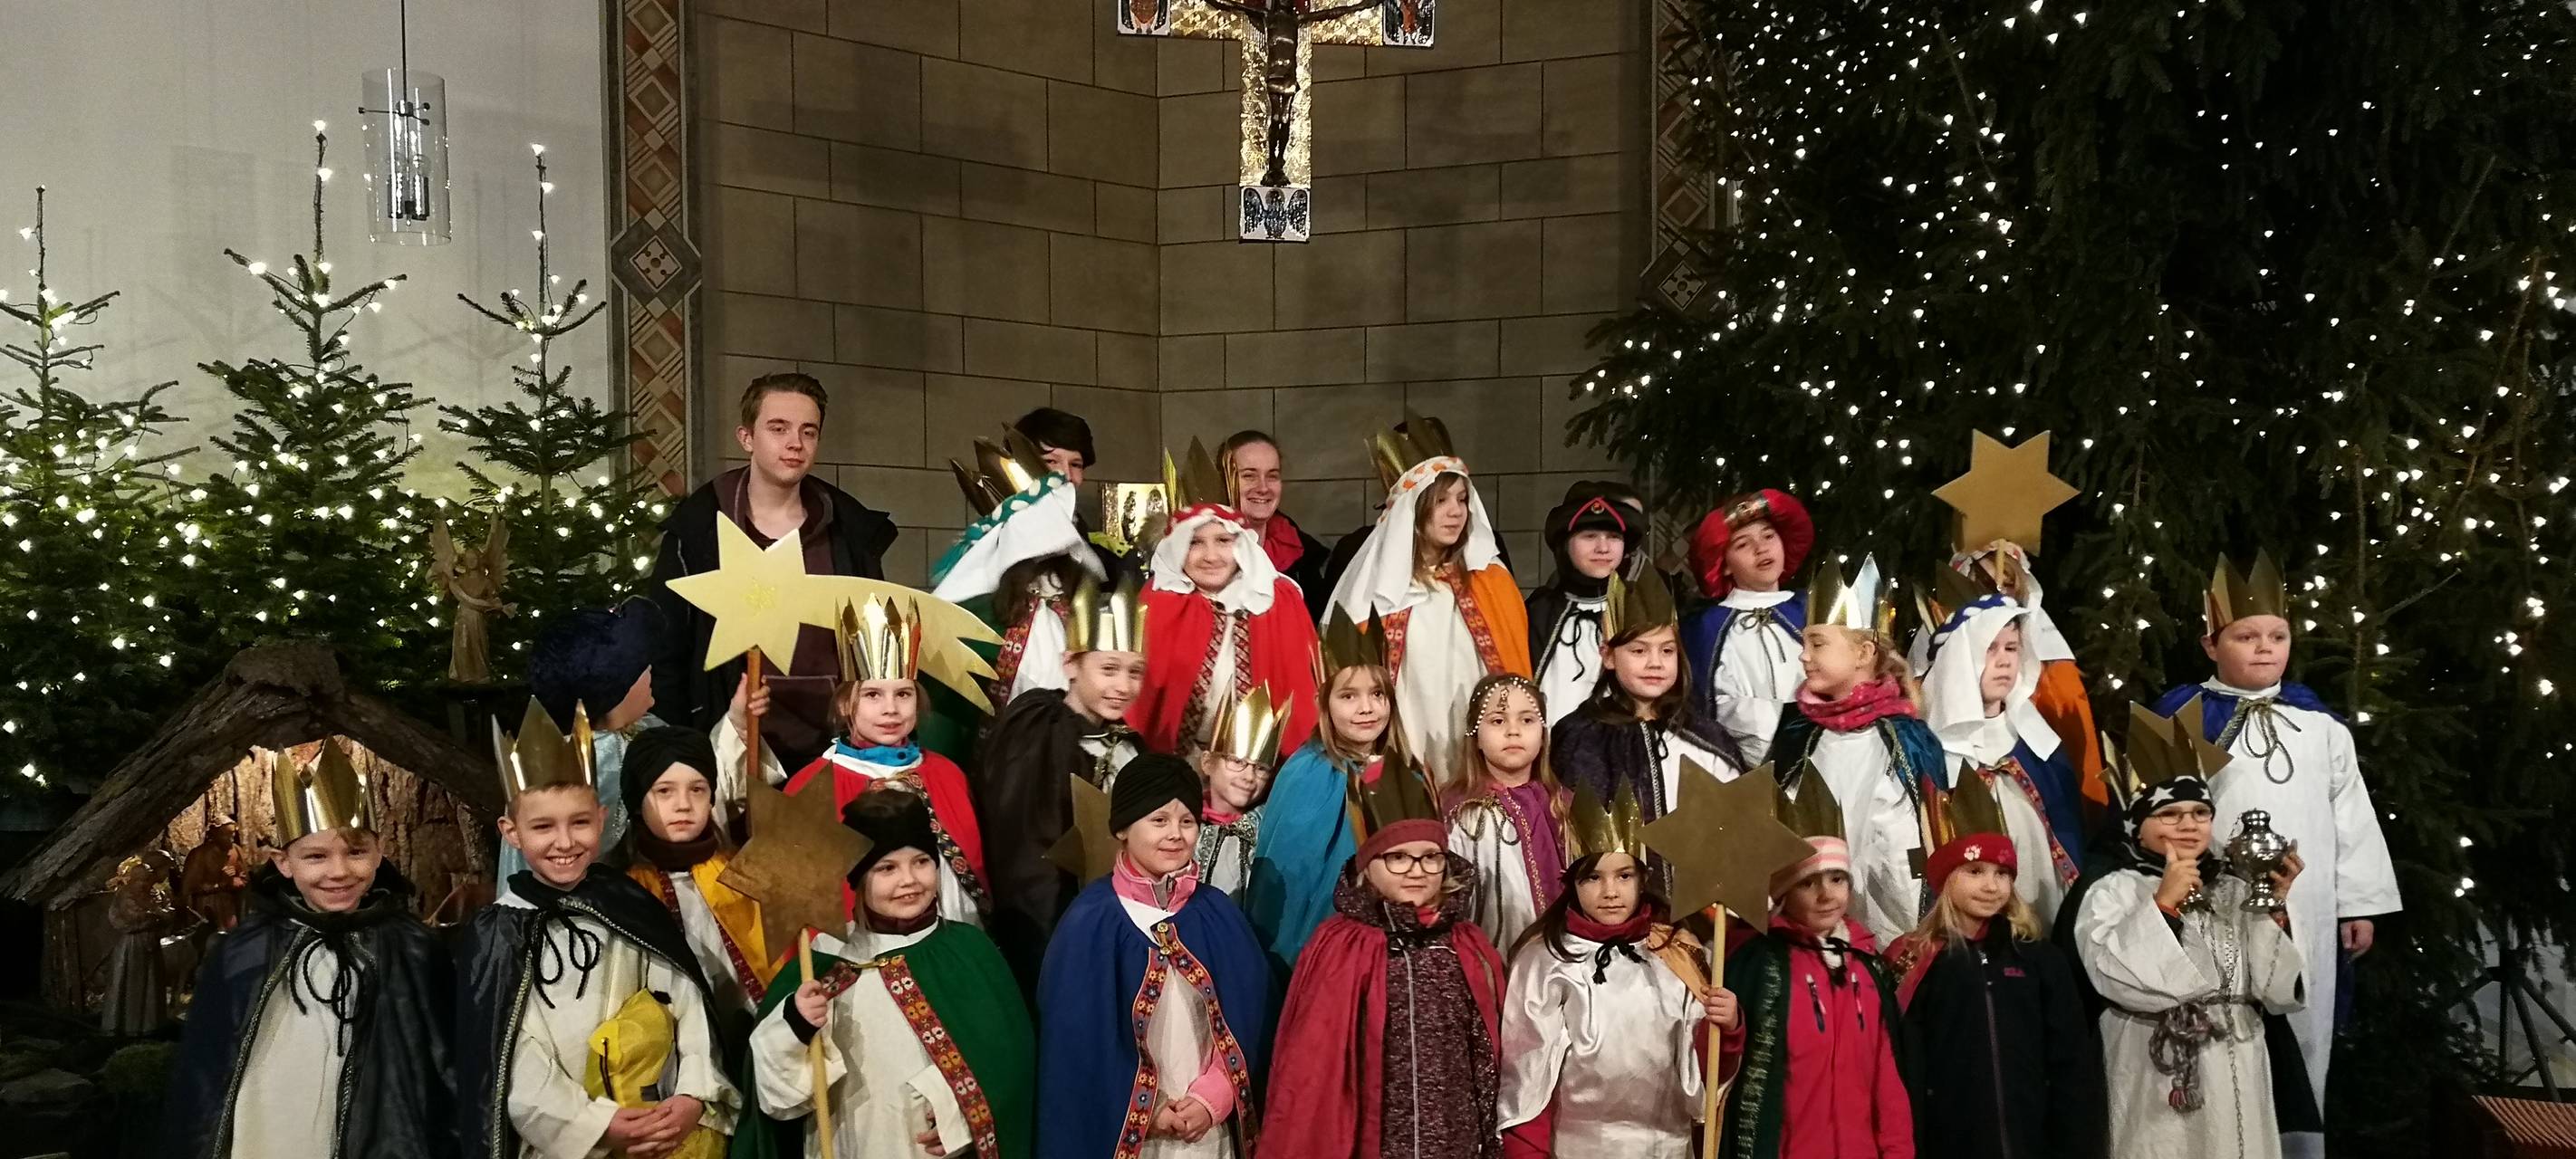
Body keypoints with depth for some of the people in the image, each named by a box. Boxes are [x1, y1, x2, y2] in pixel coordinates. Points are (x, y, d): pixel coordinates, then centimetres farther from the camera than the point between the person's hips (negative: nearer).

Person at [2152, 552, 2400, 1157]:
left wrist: (2359, 904, 7)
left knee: (2301, 1047, 11)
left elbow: (2353, 818, 10)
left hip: (2305, 917, 3)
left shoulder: (2320, 724, 8)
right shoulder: (2180, 720, -3)